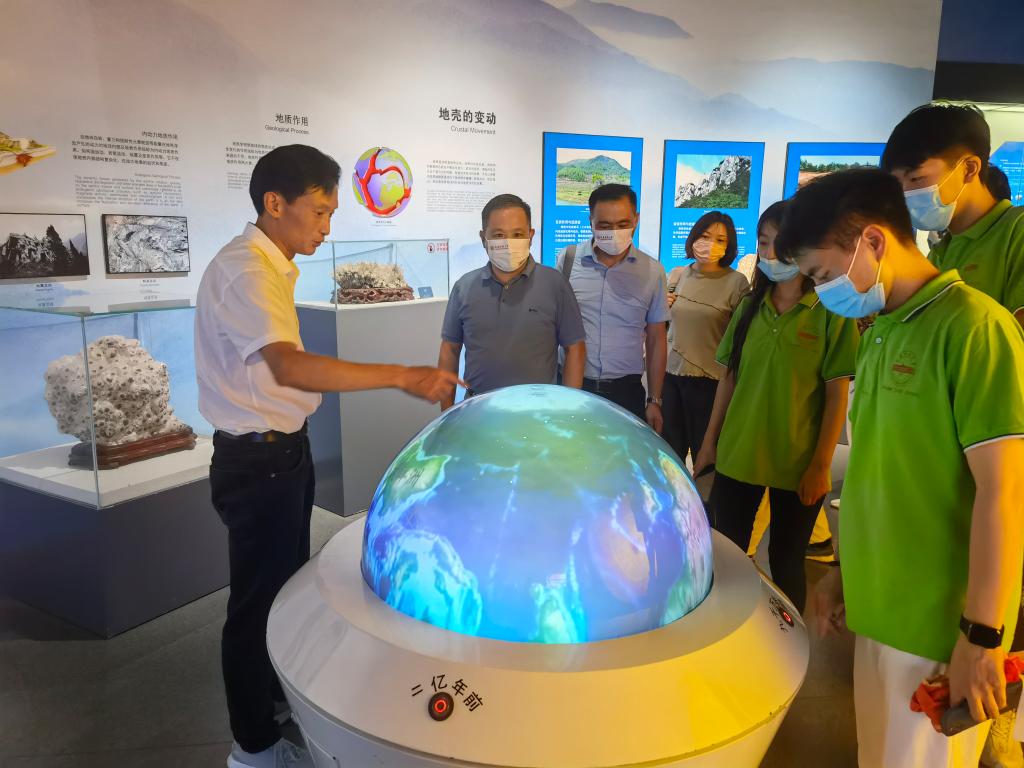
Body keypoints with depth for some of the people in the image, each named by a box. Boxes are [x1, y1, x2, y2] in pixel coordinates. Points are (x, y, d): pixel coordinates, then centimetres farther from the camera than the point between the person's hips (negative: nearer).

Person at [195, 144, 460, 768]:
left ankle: (281, 693, 45)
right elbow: (290, 367, -38)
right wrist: (404, 377, -41)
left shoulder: (272, 265, 9)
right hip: (257, 460, -10)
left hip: (282, 449, 10)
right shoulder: (245, 270, -22)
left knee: (287, 581, 23)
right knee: (258, 597, 6)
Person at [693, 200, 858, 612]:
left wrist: (821, 465, -10)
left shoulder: (831, 310, -6)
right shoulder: (750, 306, 6)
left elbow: (837, 394, -7)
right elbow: (729, 378, 9)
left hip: (797, 464, -3)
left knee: (786, 562, 12)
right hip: (736, 456, 4)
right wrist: (710, 441, 8)